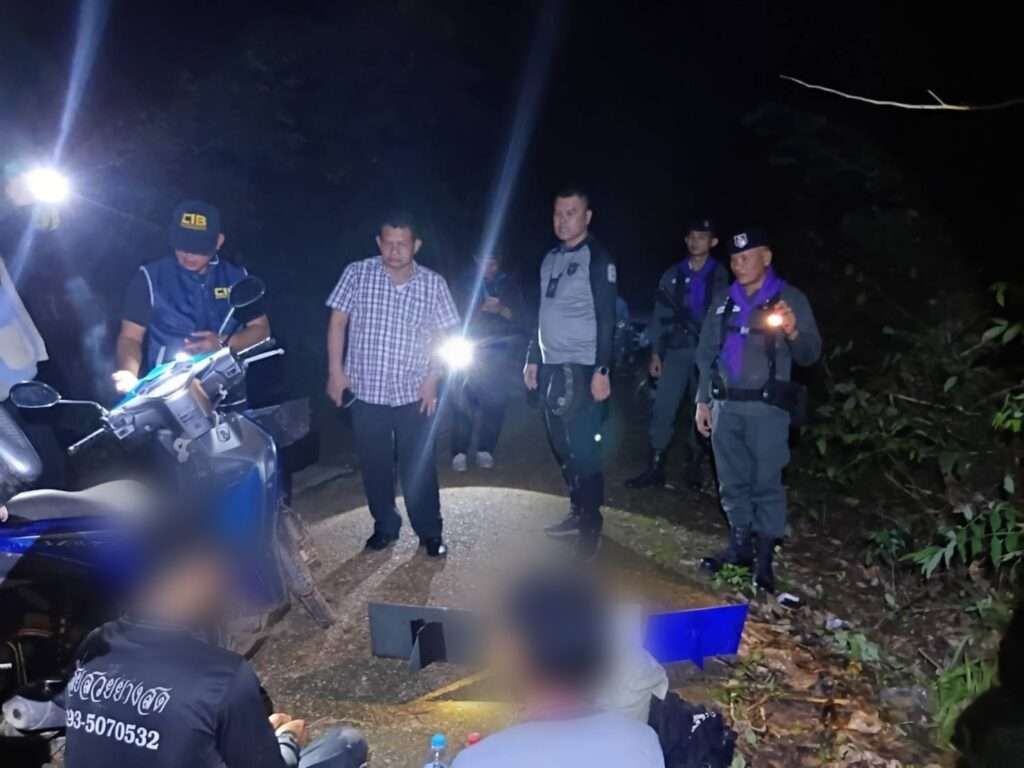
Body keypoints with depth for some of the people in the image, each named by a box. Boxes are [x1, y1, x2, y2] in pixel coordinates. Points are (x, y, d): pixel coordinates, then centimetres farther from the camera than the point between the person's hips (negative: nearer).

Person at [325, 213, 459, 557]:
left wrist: (432, 379, -4)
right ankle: (385, 526, 30)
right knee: (374, 465, 12)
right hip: (366, 391, 1)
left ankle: (430, 532, 21)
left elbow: (442, 335, 3)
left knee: (419, 466, 6)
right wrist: (335, 371, -4)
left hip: (414, 393, 0)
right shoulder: (357, 274, -4)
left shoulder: (433, 283, -3)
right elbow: (337, 323, 0)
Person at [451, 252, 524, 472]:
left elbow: (518, 315, -1)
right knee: (464, 402, -8)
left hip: (497, 354, 1)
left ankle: (485, 451, 6)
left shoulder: (508, 284, 9)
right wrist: (481, 308, -16)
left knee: (494, 403, -4)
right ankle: (460, 453, -6)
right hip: (469, 351, -1)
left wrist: (502, 310, -20)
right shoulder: (468, 284, 7)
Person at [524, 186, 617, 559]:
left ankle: (591, 526, 5)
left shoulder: (597, 258, -8)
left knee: (583, 448, -5)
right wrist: (533, 359, 17)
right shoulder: (550, 258, 15)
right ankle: (577, 512, 26)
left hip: (581, 369, -8)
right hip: (551, 367, 8)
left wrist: (602, 370, -19)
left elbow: (606, 319, -13)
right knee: (562, 446, 13)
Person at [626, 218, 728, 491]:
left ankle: (694, 467, 19)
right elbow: (660, 315, 8)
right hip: (676, 351, 1)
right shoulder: (672, 275, 8)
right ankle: (655, 467, 2)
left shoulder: (721, 276, 3)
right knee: (663, 409, -5)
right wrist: (655, 353, 2)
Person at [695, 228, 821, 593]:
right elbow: (706, 354, 16)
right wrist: (703, 400, 11)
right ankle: (740, 547, 24)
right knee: (732, 481, 11)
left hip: (767, 406, -5)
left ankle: (765, 559, 6)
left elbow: (810, 355, -7)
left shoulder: (790, 299, -2)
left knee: (766, 482, -2)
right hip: (726, 404, 5)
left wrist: (794, 333, -28)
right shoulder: (723, 302, 11)